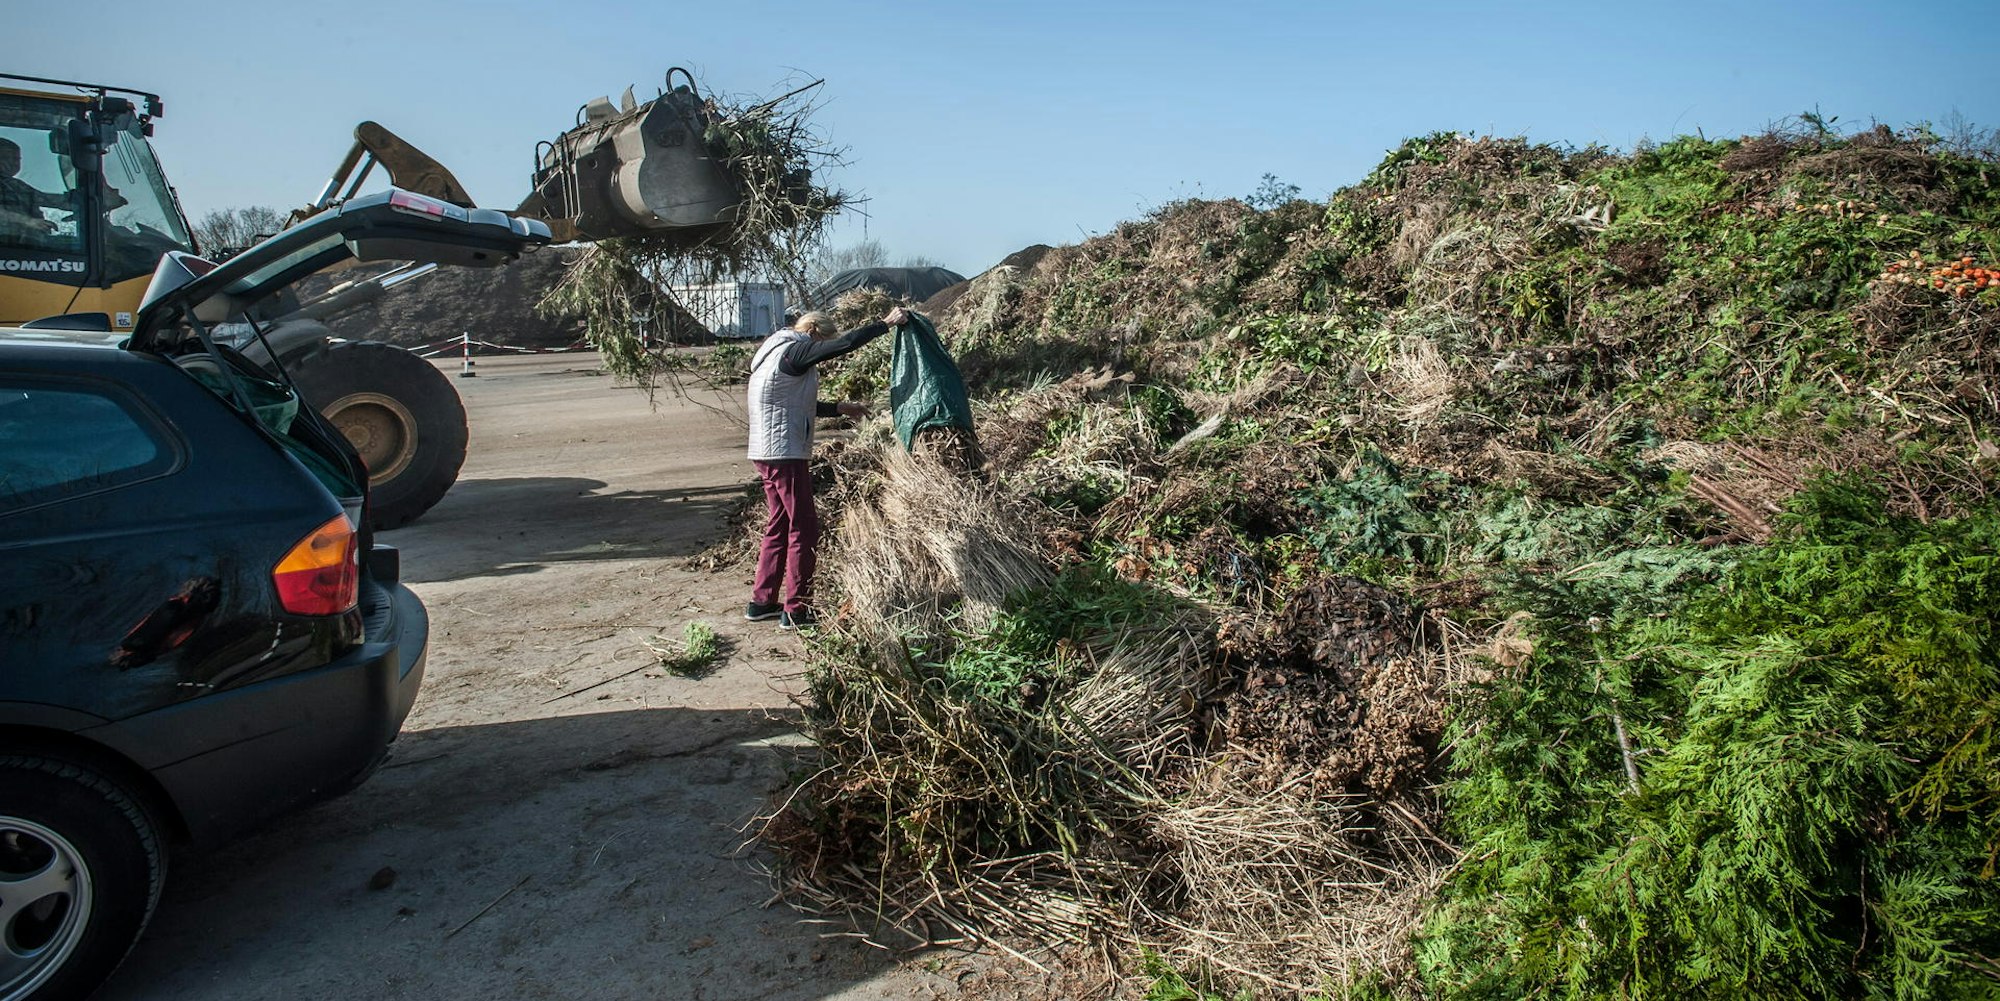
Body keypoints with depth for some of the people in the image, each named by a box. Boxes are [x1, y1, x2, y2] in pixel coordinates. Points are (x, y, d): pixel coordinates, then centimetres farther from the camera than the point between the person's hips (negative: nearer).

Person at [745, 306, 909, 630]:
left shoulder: (777, 353, 19)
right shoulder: (793, 352, -12)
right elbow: (845, 344, -19)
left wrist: (840, 408, 21)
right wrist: (886, 323, -11)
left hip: (767, 454, 10)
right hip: (784, 454, -10)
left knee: (779, 526, 16)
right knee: (804, 528, -4)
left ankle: (761, 602, 22)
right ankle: (796, 611, 0)